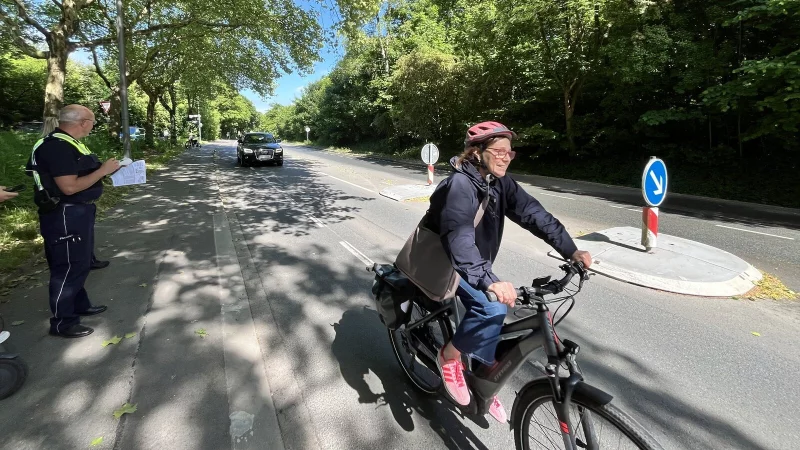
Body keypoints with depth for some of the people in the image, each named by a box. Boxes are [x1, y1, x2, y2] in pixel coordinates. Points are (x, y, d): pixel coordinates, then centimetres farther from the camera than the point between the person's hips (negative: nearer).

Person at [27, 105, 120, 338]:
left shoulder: (67, 143, 12)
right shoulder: (57, 147, -21)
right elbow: (69, 187, -26)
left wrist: (104, 170, 7)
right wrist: (103, 170, -20)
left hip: (77, 211, 11)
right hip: (65, 215, -11)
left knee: (80, 262, 20)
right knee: (68, 266, -1)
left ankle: (80, 305, 36)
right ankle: (62, 322, 11)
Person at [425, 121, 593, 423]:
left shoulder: (500, 183, -5)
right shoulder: (460, 185, -29)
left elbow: (533, 214, -13)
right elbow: (459, 239, -42)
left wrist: (571, 251, -23)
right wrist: (490, 282, -54)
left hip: (476, 262, 8)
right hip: (443, 259, -7)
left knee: (492, 311, 7)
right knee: (492, 308, -25)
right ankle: (449, 356, 0)